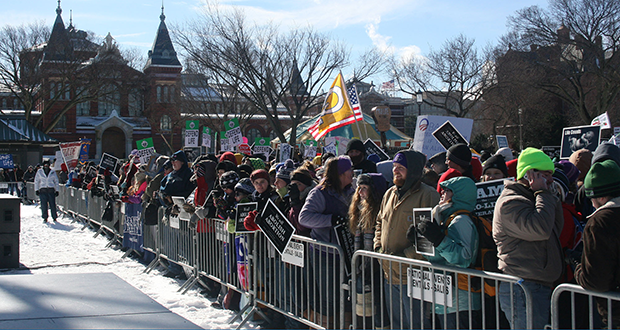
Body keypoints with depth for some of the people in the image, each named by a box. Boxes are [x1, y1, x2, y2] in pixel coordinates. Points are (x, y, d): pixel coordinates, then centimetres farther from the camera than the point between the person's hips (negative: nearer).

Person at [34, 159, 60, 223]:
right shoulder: (39, 172, 9)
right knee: (44, 205, -3)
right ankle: (45, 218, 7)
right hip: (43, 190, 0)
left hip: (51, 190, 0)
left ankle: (54, 218, 4)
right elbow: (36, 181, 13)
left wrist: (56, 190, 8)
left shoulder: (53, 172, 9)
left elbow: (56, 182, 14)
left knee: (52, 204, -5)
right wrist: (36, 190, 6)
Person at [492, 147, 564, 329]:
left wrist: (549, 196, 7)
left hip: (541, 287, 10)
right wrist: (543, 193, -14)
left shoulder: (531, 198, 21)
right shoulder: (510, 202, -13)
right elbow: (541, 229, -26)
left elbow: (557, 228, 17)